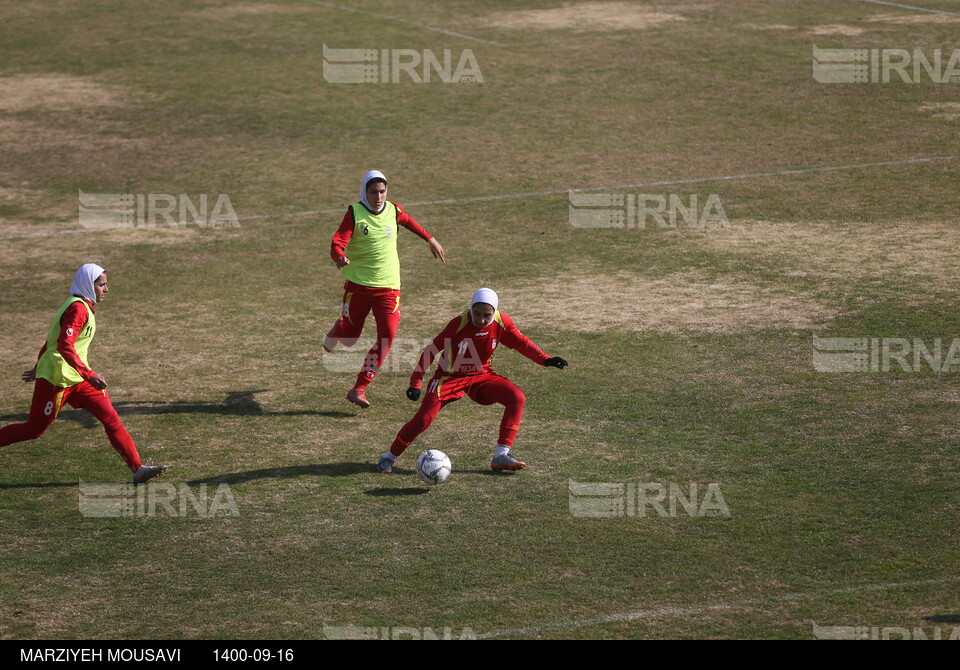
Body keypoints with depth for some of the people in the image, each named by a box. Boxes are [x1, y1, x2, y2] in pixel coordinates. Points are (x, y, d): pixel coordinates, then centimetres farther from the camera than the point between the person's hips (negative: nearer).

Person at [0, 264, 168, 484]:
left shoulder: (82, 306, 13)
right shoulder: (78, 309, -18)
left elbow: (52, 338, 22)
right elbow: (65, 346, -28)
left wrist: (39, 367, 30)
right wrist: (90, 375, -31)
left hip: (77, 379, 10)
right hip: (58, 379, -10)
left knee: (111, 417, -1)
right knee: (35, 429, 0)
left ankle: (138, 469, -4)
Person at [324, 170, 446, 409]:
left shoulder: (393, 211, 2)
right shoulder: (355, 214, -8)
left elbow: (409, 223, 26)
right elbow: (337, 244, -17)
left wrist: (431, 240, 36)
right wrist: (340, 257, -39)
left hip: (388, 287, 2)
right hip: (358, 285, -2)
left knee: (387, 337, -13)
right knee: (349, 338, 6)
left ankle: (359, 389, -6)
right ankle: (336, 331, 47)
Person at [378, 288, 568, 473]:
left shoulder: (501, 322, -12)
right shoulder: (459, 324, -23)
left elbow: (522, 343, 4)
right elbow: (431, 350, -17)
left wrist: (545, 360, -8)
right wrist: (416, 383, -21)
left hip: (481, 377, 4)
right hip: (450, 376, -4)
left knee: (517, 398, -17)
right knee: (424, 419, -17)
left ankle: (501, 456, -15)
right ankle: (389, 458, 5)